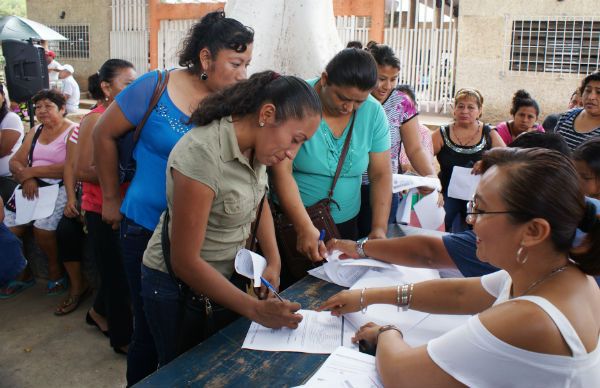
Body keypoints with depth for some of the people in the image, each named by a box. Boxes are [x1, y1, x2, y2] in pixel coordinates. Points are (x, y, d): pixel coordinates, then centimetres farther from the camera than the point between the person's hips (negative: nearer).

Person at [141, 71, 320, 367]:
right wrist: (255, 310, -26)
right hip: (179, 285, -6)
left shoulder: (257, 144, -8)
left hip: (230, 275, 7)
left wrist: (274, 262, -3)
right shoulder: (202, 154, -30)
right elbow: (185, 261, -26)